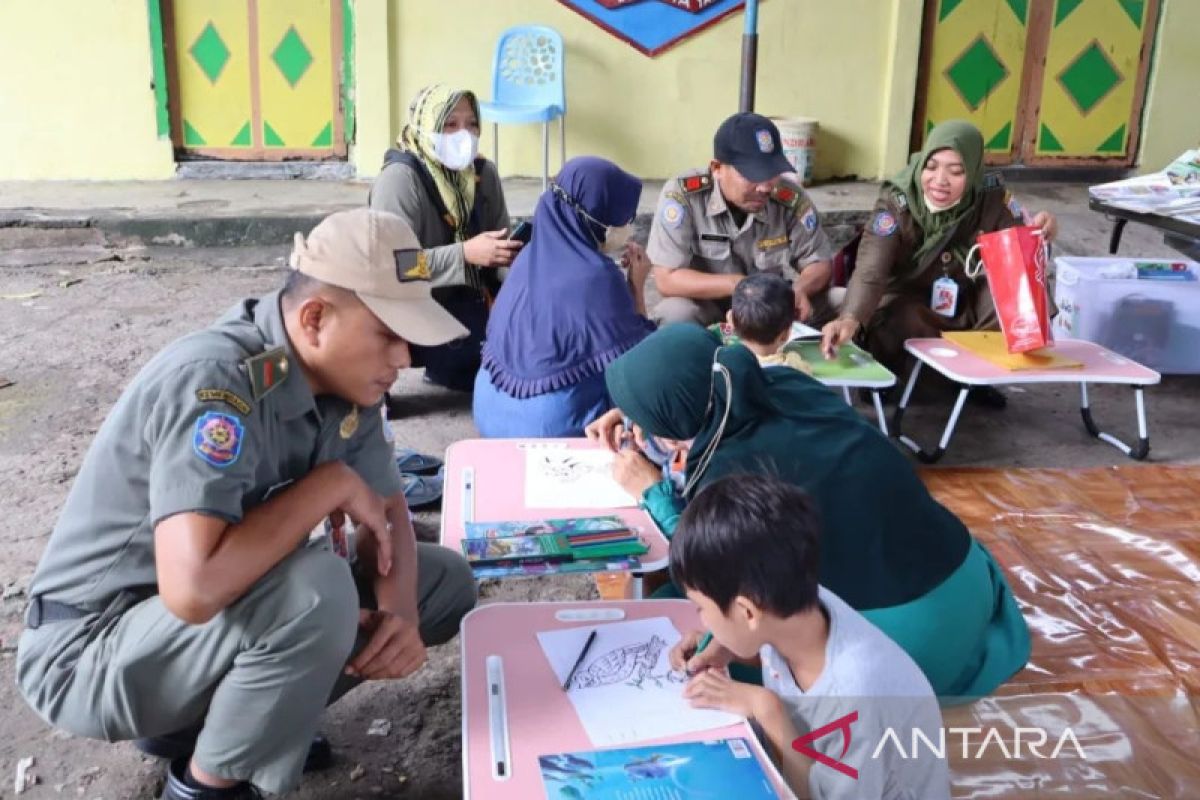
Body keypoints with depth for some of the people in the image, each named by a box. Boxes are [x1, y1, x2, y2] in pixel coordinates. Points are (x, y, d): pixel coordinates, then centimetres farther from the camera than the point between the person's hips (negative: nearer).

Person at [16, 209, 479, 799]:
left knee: (446, 583, 3)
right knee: (315, 591, -35)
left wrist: (399, 611, -18)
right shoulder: (214, 383, -31)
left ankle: (200, 717, 10)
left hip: (228, 605, 8)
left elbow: (388, 512, 3)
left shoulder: (341, 376, -6)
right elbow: (195, 589, -42)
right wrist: (332, 484, -29)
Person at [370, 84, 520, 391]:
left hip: (472, 301, 7)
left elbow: (500, 240, 10)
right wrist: (464, 254, -33)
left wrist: (510, 250, -16)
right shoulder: (400, 179, -16)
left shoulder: (484, 172, 4)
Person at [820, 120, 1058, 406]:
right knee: (893, 326, -36)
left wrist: (1039, 234, -34)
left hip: (968, 307, 3)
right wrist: (850, 319, -54)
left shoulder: (991, 195, -15)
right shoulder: (897, 202, -23)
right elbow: (871, 270, -34)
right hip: (907, 304, -3)